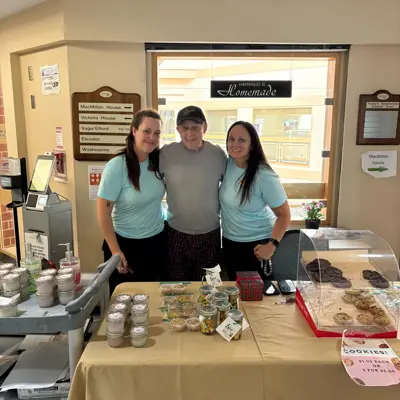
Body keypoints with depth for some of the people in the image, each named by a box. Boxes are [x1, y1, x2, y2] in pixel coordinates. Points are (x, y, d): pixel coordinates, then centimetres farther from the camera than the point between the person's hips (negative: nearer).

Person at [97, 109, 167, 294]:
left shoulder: (159, 160, -4)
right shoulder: (117, 166, -19)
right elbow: (103, 212, -15)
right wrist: (115, 251, -14)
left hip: (158, 240, 4)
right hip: (126, 243, -4)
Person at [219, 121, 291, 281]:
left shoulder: (265, 177, -24)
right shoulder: (226, 164, -8)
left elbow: (284, 215, -17)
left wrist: (272, 245, -22)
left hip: (257, 244, -5)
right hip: (229, 241, 6)